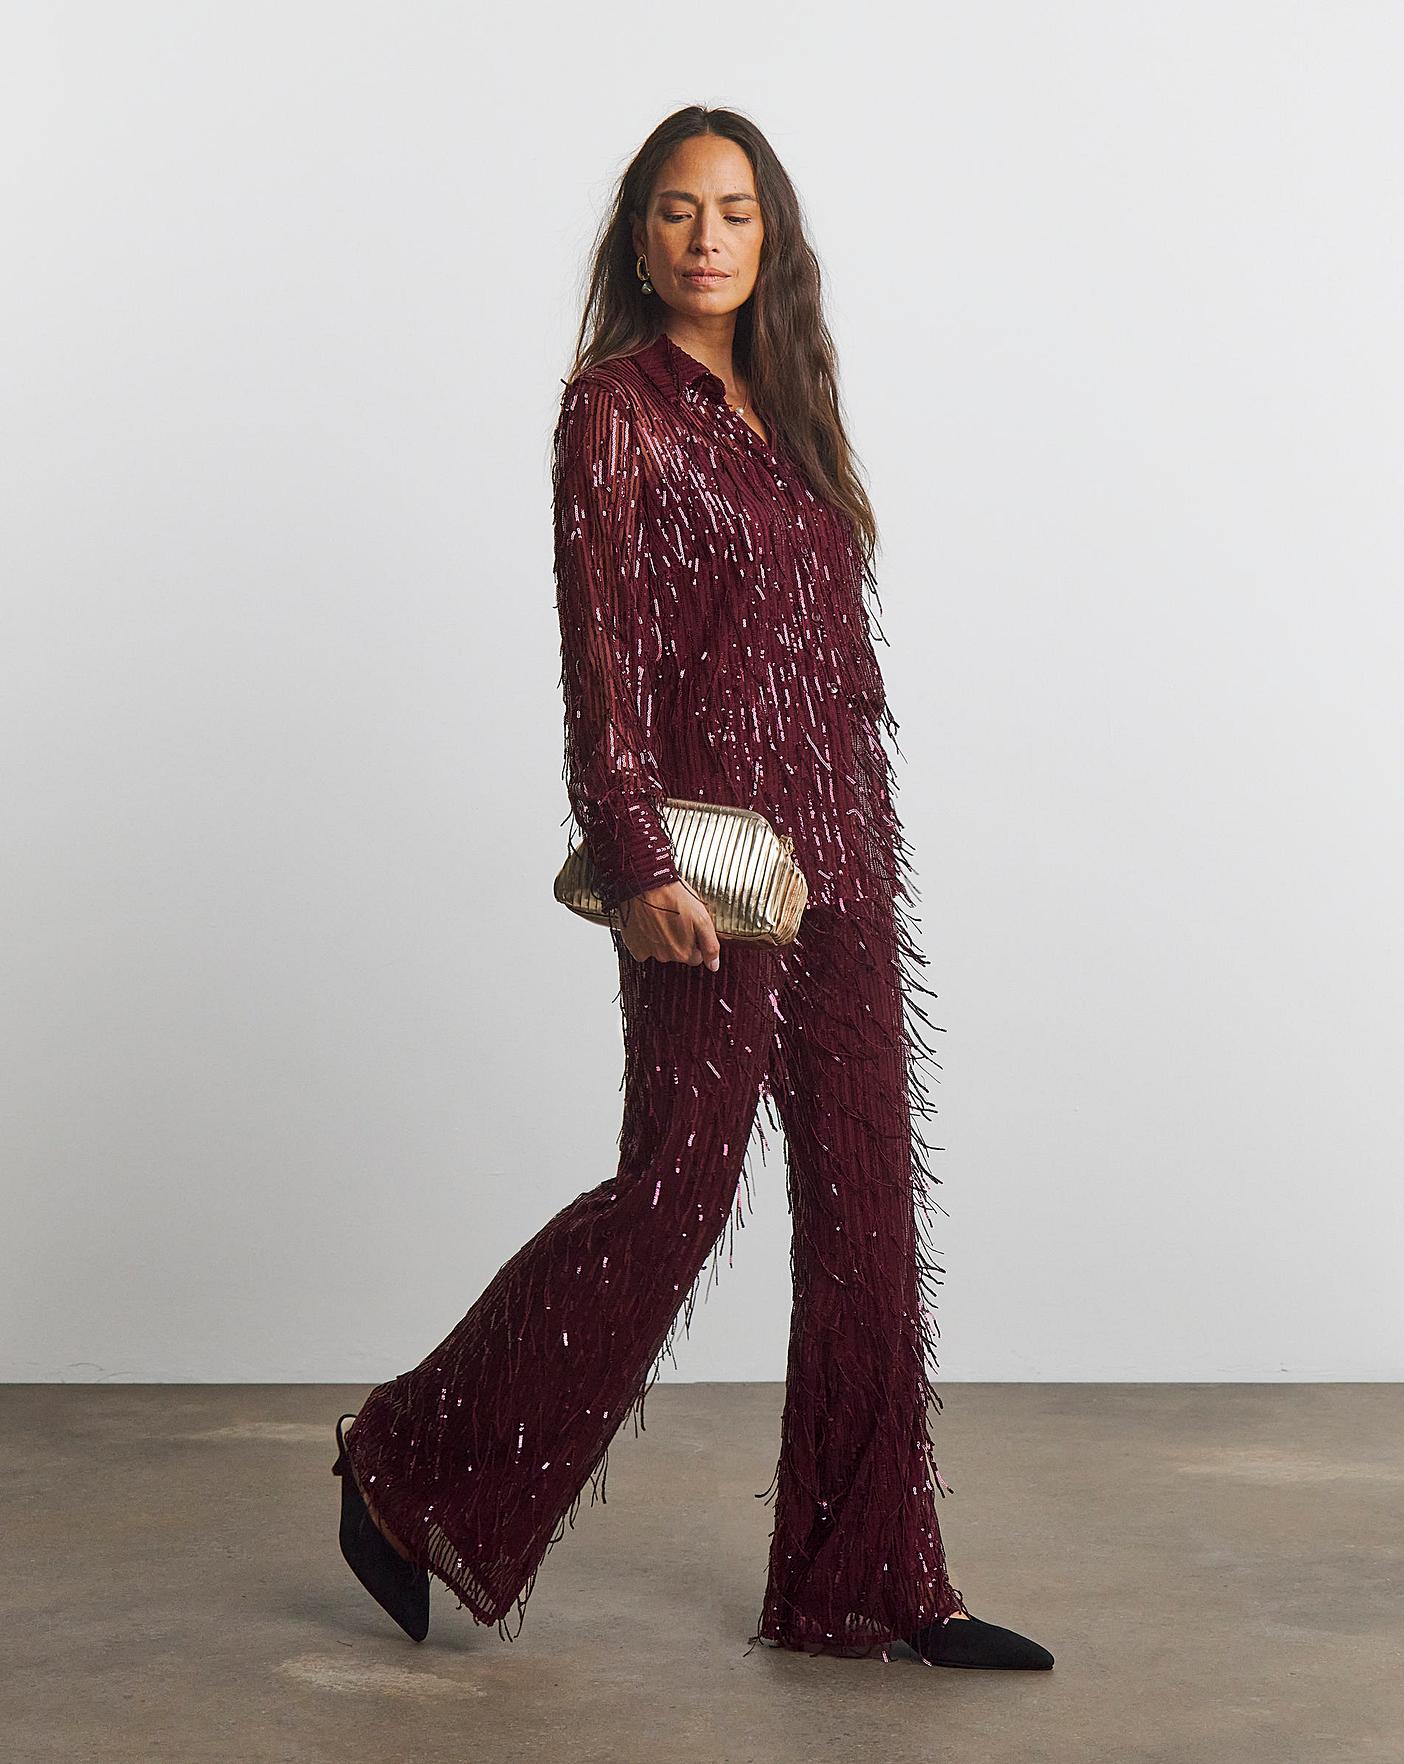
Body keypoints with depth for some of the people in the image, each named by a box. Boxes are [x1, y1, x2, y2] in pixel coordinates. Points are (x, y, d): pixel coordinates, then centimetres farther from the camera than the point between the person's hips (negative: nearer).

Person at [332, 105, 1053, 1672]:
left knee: (868, 1206, 6)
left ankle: (866, 1583, 15)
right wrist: (637, 864, -19)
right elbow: (603, 656, -11)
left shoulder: (784, 409, 18)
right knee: (674, 1190, -4)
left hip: (844, 858, 8)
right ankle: (410, 1475, 14)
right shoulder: (618, 408, -4)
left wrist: (871, 850, 17)